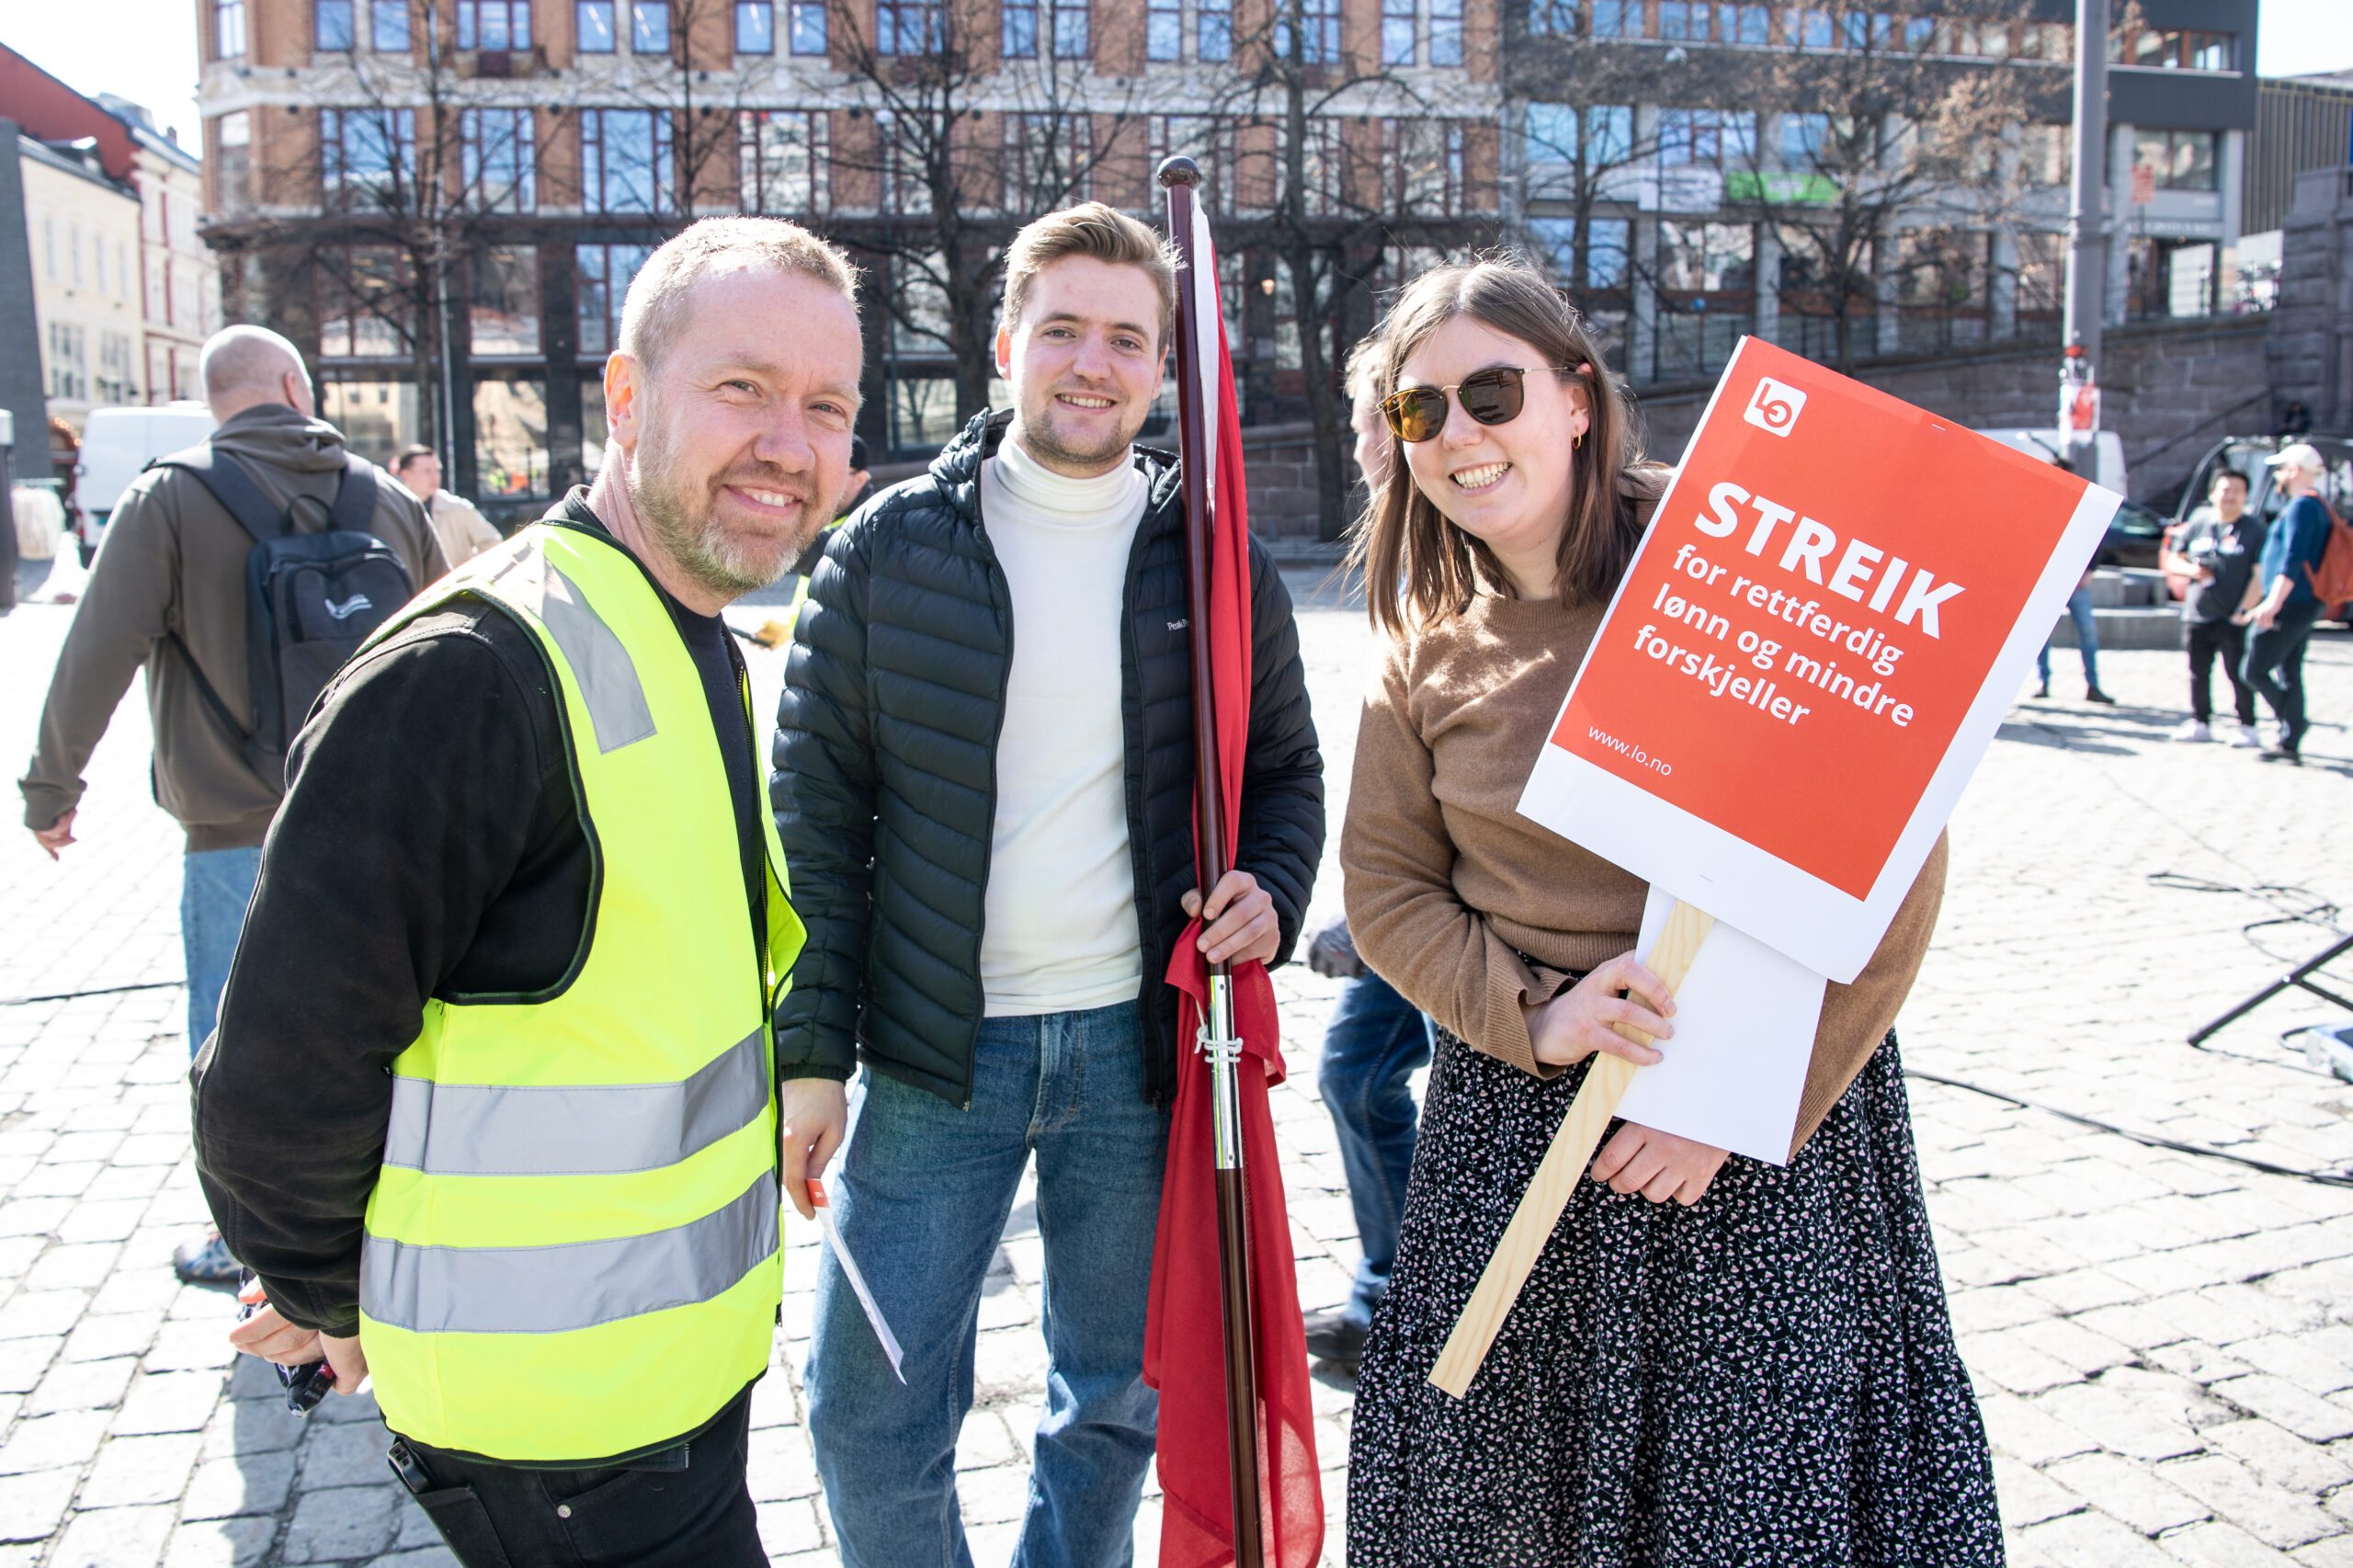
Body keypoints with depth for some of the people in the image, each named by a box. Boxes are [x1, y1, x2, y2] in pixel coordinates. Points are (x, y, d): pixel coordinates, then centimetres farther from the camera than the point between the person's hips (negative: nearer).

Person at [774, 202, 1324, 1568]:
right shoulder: (891, 547, -2)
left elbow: (1285, 770, 13)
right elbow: (817, 807, -1)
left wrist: (1271, 895, -9)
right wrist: (811, 1048, -6)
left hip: (1139, 1042, 1)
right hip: (936, 1046, -1)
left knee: (1118, 1400, 16)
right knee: (872, 1411, 6)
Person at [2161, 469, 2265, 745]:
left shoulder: (2254, 528, -1)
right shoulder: (2198, 521, 10)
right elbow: (2171, 559, 16)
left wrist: (2244, 610, -15)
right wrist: (2190, 570, -6)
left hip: (2233, 618, -4)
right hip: (2197, 613, 4)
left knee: (2238, 673, -4)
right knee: (2198, 672, 9)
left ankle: (2248, 727, 5)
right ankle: (2200, 723, 21)